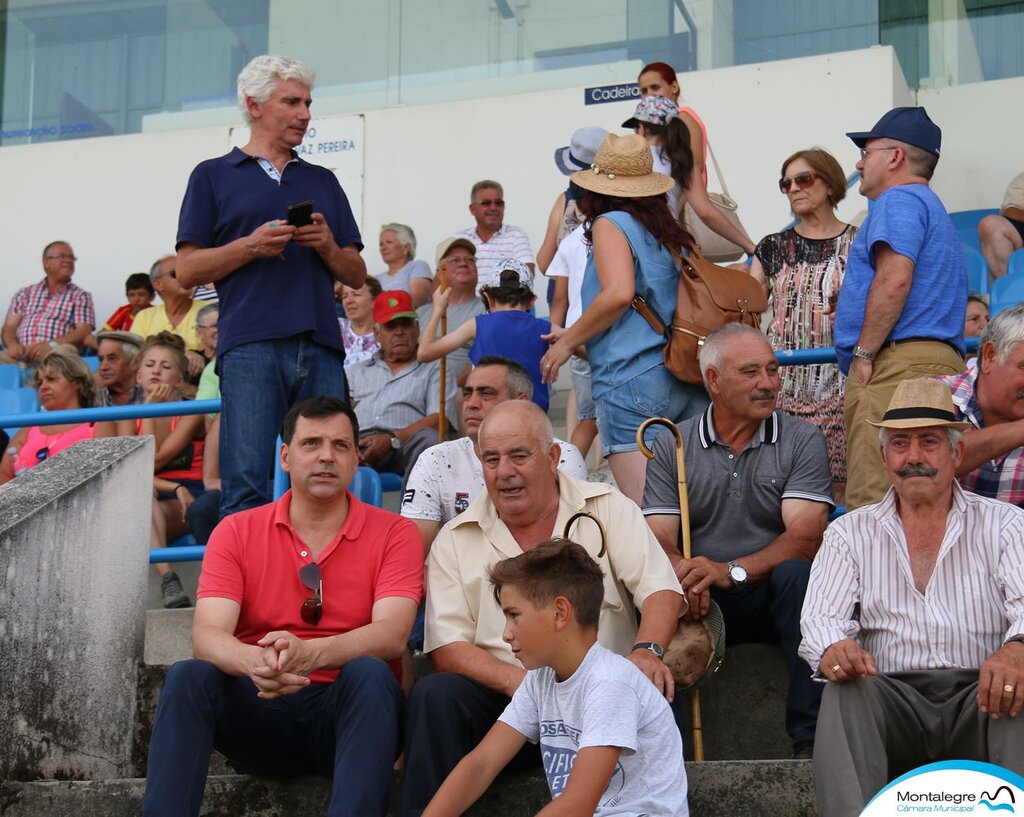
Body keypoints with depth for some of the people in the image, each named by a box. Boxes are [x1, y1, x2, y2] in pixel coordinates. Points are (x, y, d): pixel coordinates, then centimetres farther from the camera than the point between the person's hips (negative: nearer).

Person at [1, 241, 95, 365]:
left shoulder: (81, 297, 16)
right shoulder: (24, 294, 24)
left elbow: (83, 332, 2)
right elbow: (9, 328, 15)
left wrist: (51, 344, -16)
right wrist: (12, 344, -9)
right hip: (21, 353, 1)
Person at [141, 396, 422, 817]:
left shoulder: (394, 534, 3)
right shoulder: (236, 532, 7)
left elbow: (392, 634, -13)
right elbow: (207, 635, -7)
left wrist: (310, 653, -34)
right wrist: (254, 662, -33)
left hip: (352, 709, -1)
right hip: (260, 711, 1)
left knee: (370, 673, -33)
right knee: (188, 677, -26)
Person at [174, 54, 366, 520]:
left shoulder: (322, 181, 24)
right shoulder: (214, 177, 13)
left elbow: (357, 275, 21)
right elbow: (187, 271, 5)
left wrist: (328, 247, 0)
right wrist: (251, 245, -9)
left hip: (321, 346, 4)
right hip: (250, 346, -4)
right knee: (247, 485, -11)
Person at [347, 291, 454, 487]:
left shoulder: (434, 369, 22)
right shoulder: (358, 371, 33)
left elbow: (439, 419, 5)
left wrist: (392, 440, -12)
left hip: (403, 446, -2)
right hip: (357, 444, 2)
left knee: (427, 439, -38)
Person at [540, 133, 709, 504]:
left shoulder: (611, 223, 1)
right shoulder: (669, 230, 19)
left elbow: (619, 293, -15)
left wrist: (568, 340, -2)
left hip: (634, 379, -7)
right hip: (688, 379, 7)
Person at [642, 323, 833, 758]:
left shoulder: (801, 440, 3)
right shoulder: (671, 446, 8)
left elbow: (805, 536, -11)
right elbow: (659, 539, -2)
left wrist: (732, 571, -29)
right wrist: (683, 575, -27)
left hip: (772, 595, -1)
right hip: (701, 605, 1)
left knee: (797, 572, -33)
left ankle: (810, 740, -32)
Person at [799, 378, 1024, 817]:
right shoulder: (850, 532, 17)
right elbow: (821, 616, 4)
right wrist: (832, 649, -23)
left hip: (981, 699, -1)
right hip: (891, 696, 1)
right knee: (846, 690, -31)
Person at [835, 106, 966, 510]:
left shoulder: (899, 199, -2)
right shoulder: (931, 207, 30)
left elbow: (894, 280, -17)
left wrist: (863, 353, -13)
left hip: (897, 365, -10)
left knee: (873, 503, -18)